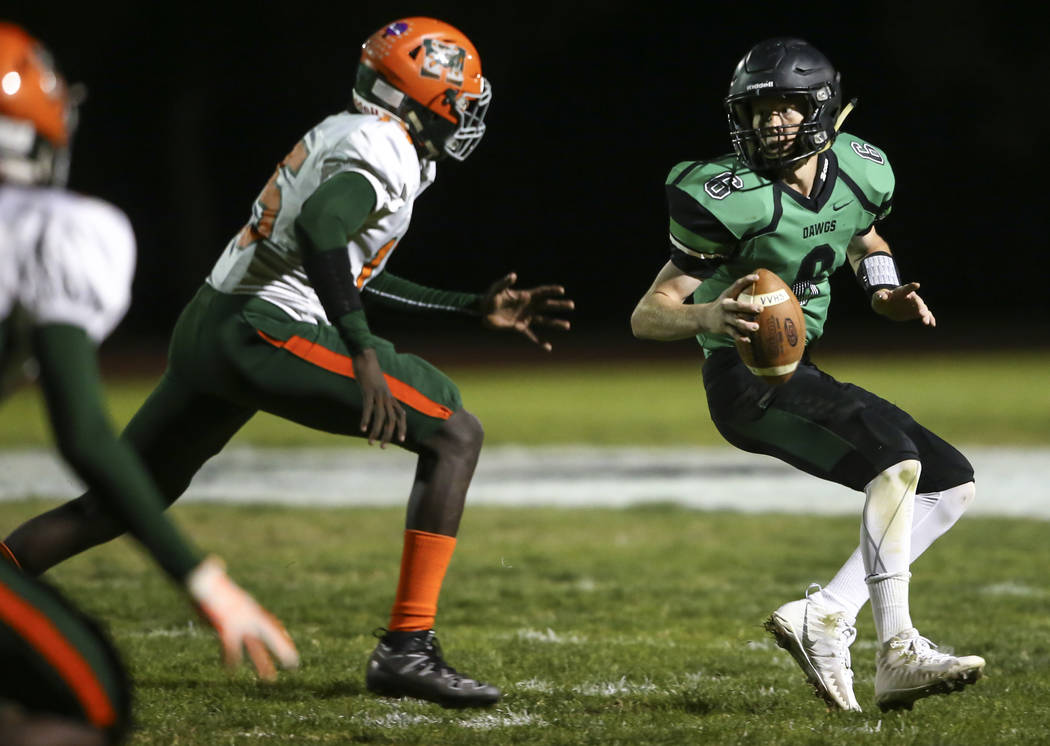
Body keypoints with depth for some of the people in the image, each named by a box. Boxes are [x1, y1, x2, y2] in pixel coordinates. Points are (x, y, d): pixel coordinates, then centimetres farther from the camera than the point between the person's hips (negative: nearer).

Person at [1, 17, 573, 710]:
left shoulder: (348, 135, 23)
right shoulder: (386, 147, -8)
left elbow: (355, 276, 31)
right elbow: (320, 227, -27)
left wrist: (478, 308, 32)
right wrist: (364, 354, -28)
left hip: (206, 329, 10)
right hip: (263, 332, -10)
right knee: (455, 435, -5)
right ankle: (407, 648, -10)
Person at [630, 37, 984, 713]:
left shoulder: (861, 172, 1)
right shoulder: (730, 199, -17)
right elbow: (647, 316, -13)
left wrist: (887, 294, 5)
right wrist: (709, 316, -35)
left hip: (800, 374, 8)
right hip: (744, 378, -8)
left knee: (953, 482, 2)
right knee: (896, 456, -27)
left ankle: (826, 617, -8)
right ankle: (899, 656, -26)